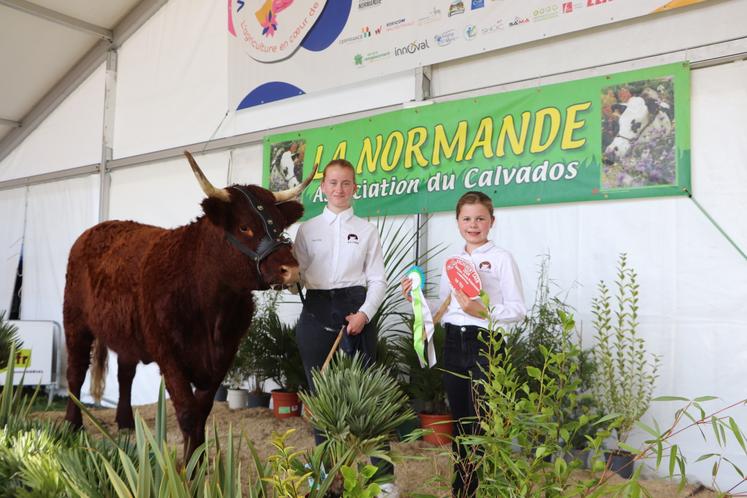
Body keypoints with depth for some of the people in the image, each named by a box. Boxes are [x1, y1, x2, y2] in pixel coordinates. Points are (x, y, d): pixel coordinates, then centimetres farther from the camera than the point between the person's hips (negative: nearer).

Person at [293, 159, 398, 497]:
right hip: (316, 311, 2)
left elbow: (377, 280, 2)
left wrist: (364, 314, -12)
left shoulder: (366, 230, 7)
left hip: (355, 309, -1)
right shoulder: (307, 229, 10)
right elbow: (296, 274, 8)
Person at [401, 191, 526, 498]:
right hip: (453, 344, 6)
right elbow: (443, 310, 13)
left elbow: (518, 309, -8)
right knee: (459, 421, 14)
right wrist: (417, 300, 0)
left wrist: (483, 312, -22)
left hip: (485, 343, -5)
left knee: (482, 421, -3)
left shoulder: (501, 258, -3)